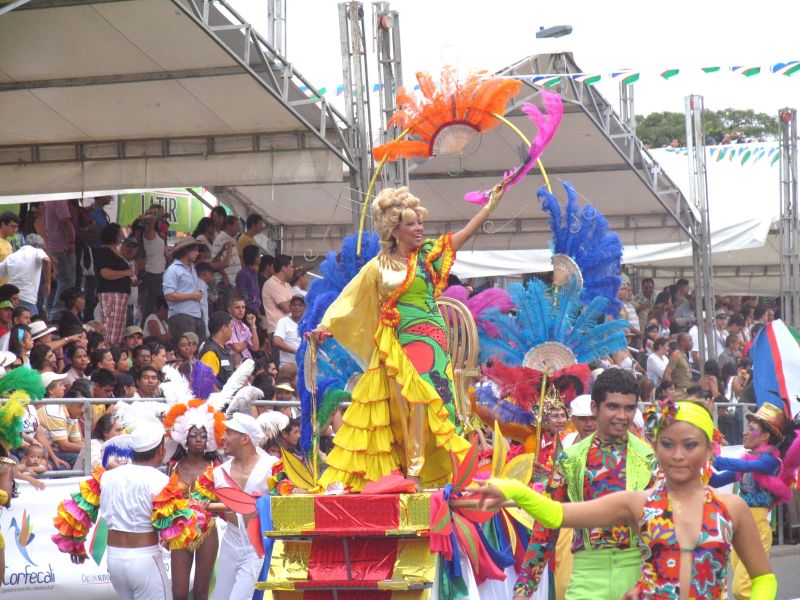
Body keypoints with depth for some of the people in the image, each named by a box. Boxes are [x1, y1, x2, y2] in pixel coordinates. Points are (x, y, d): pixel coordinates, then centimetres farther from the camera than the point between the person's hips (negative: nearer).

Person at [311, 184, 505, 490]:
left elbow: (465, 233, 4)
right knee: (401, 406, -2)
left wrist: (492, 202, 0)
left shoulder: (428, 255, 7)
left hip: (426, 339, -1)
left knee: (419, 401, -11)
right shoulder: (378, 267, 7)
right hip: (394, 345, 1)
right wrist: (326, 326, 0)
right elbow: (349, 300, 9)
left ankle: (416, 470, -8)